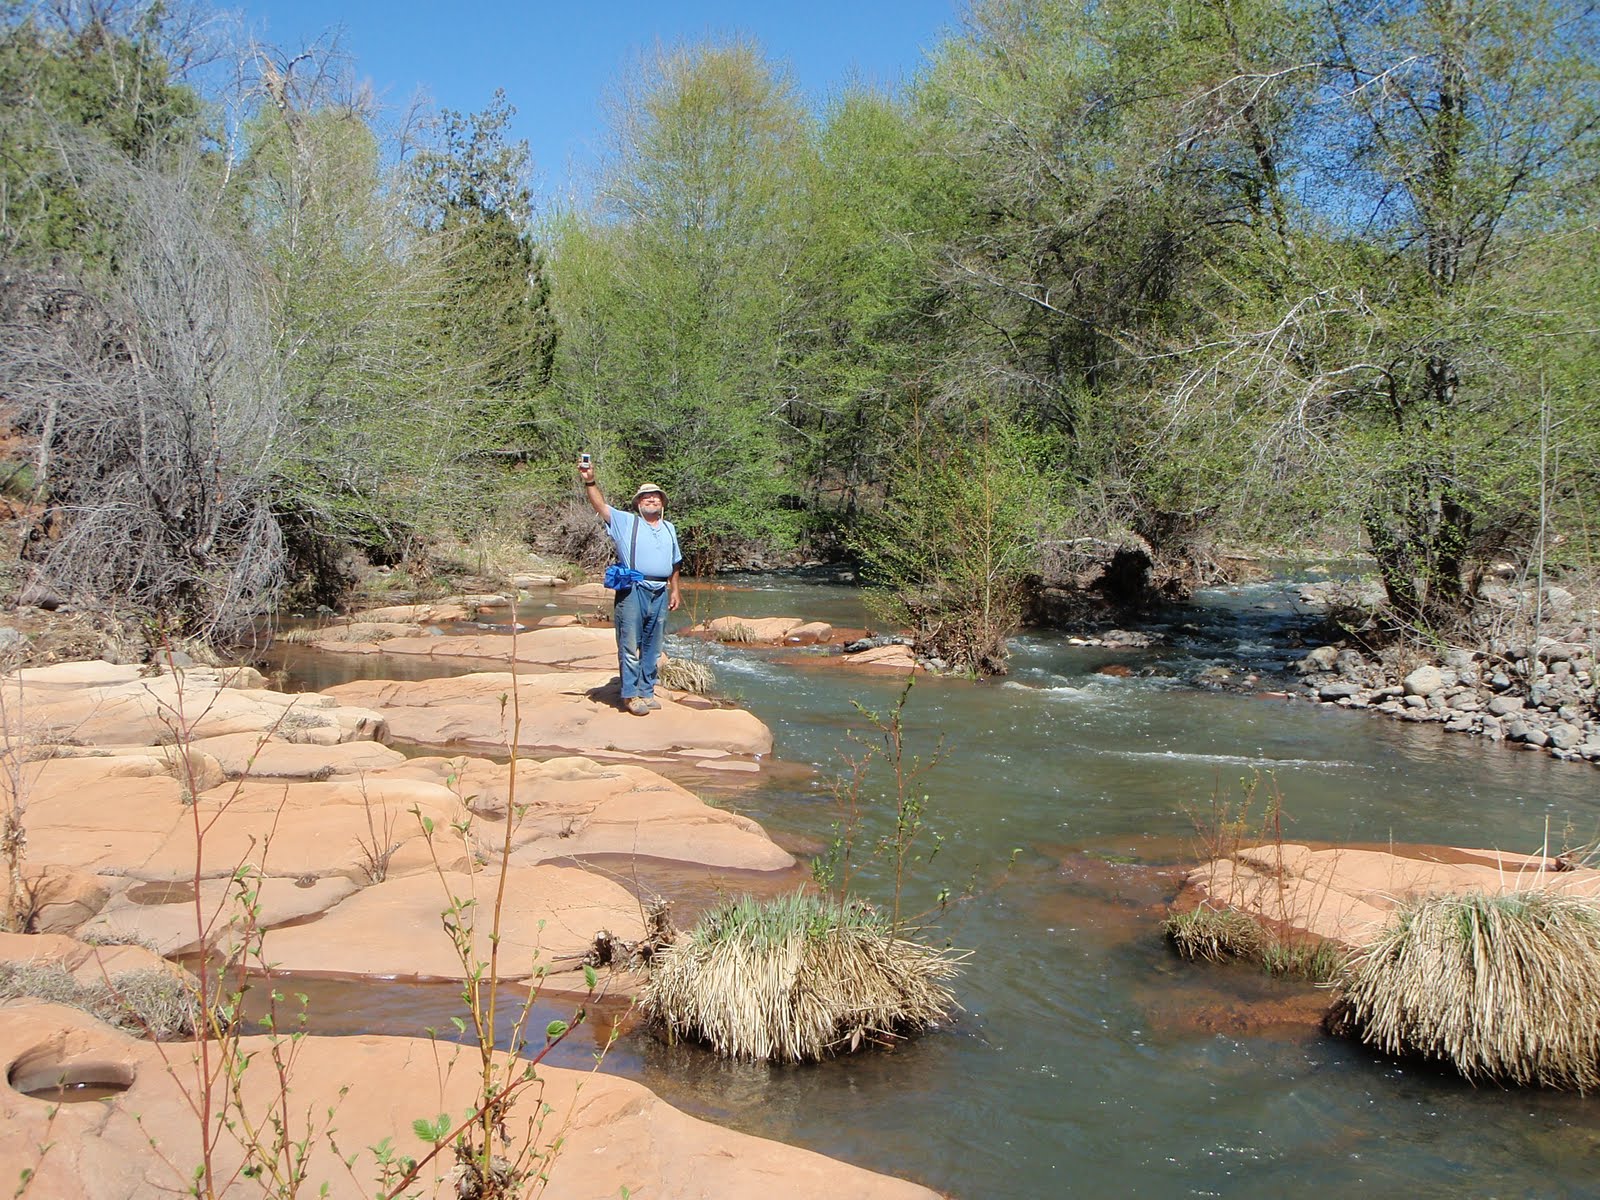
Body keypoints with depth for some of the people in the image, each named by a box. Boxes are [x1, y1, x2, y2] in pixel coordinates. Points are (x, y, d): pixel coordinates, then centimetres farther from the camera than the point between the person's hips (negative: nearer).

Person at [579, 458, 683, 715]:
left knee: (652, 648, 10)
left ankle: (646, 691, 18)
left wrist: (675, 590, 19)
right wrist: (589, 482, -21)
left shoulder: (669, 529, 19)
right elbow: (600, 505, -8)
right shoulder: (626, 522, 4)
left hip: (660, 594, 5)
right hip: (632, 592, -5)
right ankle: (630, 695, 2)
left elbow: (674, 564, 24)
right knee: (630, 646, -4)